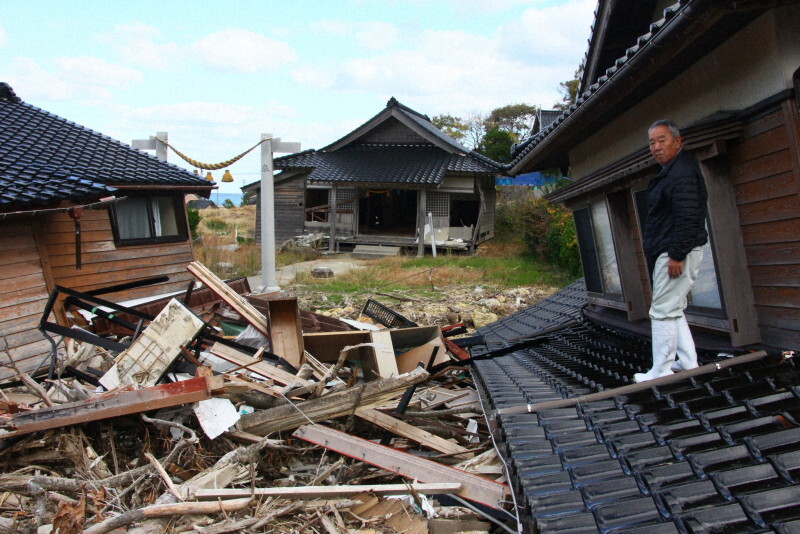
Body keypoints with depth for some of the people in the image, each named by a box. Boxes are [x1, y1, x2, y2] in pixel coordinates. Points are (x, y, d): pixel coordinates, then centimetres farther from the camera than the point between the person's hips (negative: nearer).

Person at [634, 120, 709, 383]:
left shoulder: (682, 172, -16)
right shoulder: (671, 171, 19)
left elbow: (687, 218, -24)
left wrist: (676, 255, -25)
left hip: (677, 253, -11)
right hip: (669, 252, 11)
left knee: (663, 311, -7)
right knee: (674, 311, 17)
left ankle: (661, 371, 0)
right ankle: (688, 364, 24)